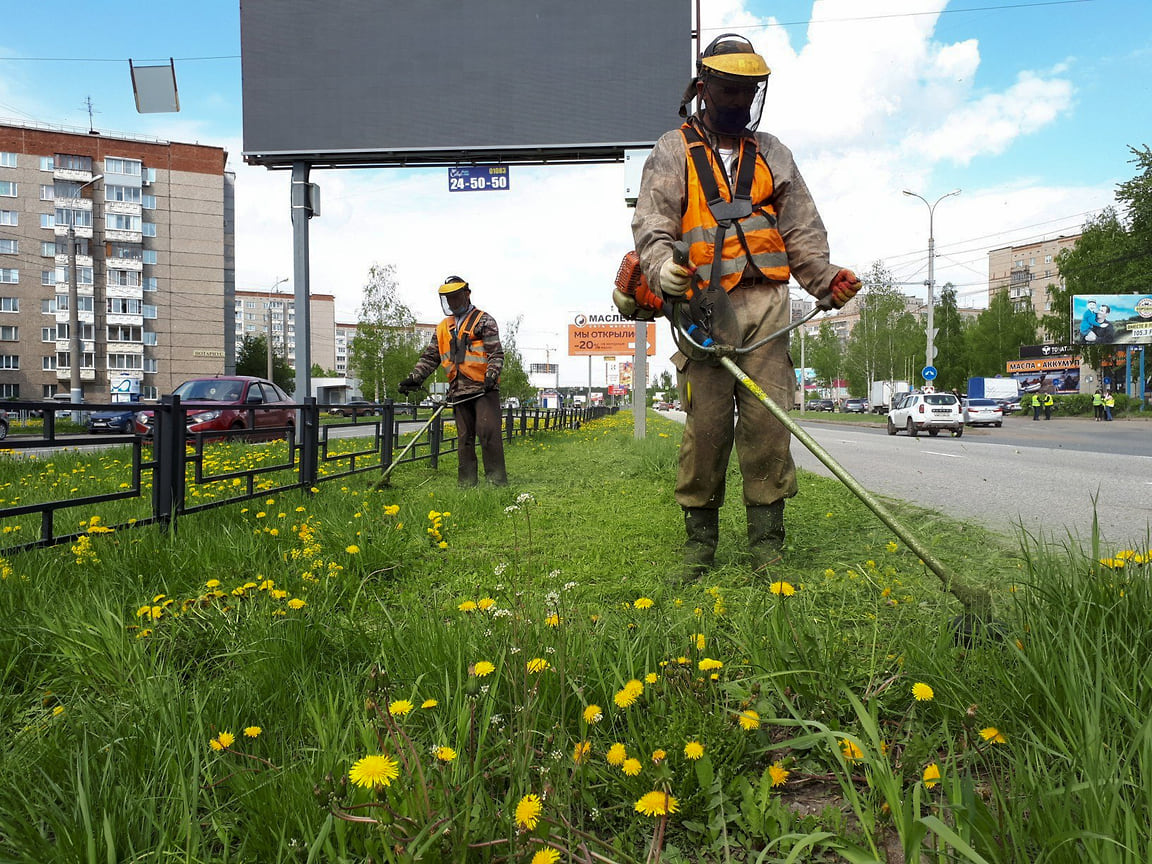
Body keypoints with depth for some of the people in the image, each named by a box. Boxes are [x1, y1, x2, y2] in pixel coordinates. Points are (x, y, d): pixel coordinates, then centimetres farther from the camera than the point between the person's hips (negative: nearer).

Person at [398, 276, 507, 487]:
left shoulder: (484, 321, 3)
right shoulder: (442, 328, 20)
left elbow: (496, 353, -5)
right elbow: (430, 357, 19)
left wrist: (491, 375, -22)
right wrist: (414, 378, 5)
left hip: (484, 389, -6)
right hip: (459, 392, 6)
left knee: (488, 432, -13)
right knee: (464, 439, 8)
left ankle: (497, 479, -9)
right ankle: (466, 483, 12)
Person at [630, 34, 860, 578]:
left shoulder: (772, 154, 23)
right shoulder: (673, 153, 12)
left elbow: (801, 230, 21)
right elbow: (651, 224, -1)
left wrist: (826, 277, 9)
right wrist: (662, 266, -21)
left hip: (766, 304, 3)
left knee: (768, 422, -5)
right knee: (707, 424, -6)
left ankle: (767, 542, 2)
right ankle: (700, 539, 7)